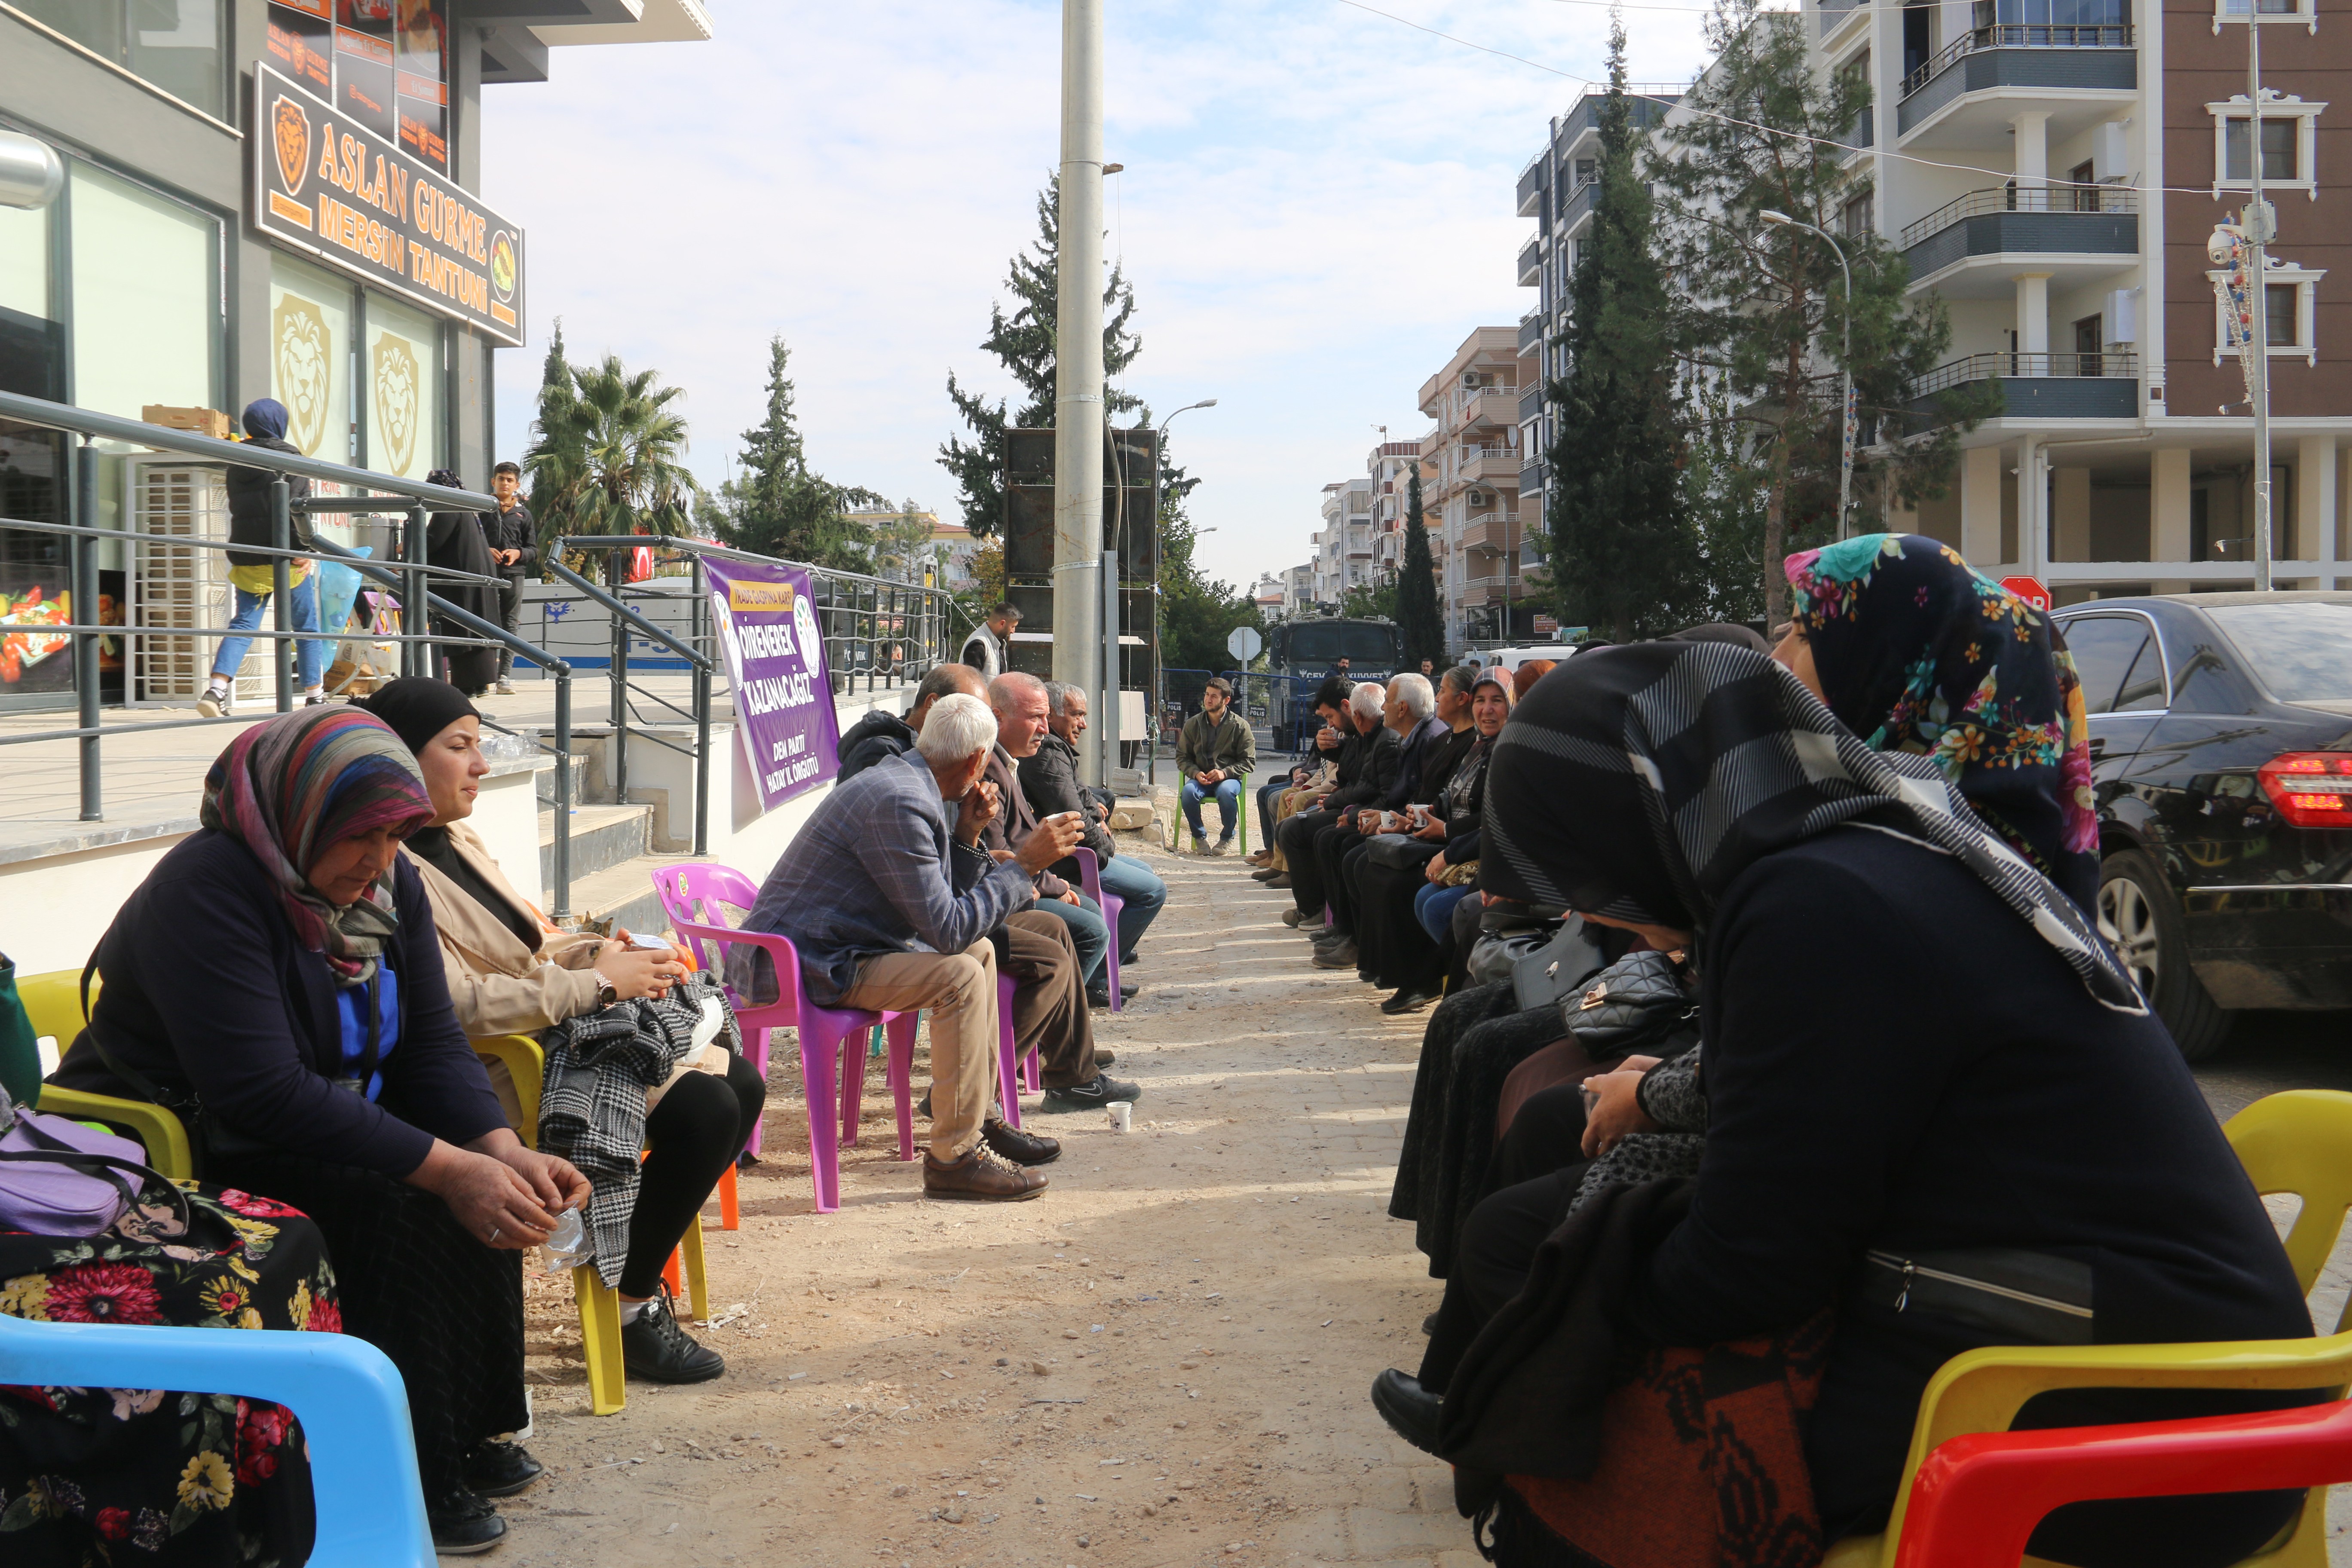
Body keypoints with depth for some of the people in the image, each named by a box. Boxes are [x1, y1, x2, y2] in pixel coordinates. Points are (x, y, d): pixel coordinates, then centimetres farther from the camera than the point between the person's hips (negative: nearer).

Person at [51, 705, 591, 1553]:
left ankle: (463, 1434, 4)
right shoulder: (208, 888, -25)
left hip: (328, 1132, 8)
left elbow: (434, 1045, -1)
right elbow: (264, 1094, -33)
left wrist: (504, 1150, -21)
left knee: (489, 1190, -11)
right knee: (407, 1206, -27)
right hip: (185, 1164, -8)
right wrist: (447, 1167, -36)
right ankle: (406, 1477, -15)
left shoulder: (388, 884, 0)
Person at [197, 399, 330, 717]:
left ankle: (216, 689, -15)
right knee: (306, 625, 7)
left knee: (243, 623, 4)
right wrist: (303, 549, -18)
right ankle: (315, 696, 10)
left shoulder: (237, 461, 12)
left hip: (248, 557, 5)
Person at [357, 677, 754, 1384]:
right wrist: (599, 982, -20)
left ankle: (633, 1251, 16)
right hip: (504, 1075, -10)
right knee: (703, 1107, -22)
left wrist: (616, 954, -1)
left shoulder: (457, 840, 14)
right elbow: (453, 1002, -26)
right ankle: (634, 1306, -5)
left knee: (740, 1083, 3)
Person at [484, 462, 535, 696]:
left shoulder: (523, 514, 14)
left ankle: (504, 676, -2)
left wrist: (518, 553, -7)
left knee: (510, 624, -2)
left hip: (514, 573, 1)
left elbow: (533, 550, 13)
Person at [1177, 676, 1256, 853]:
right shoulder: (1193, 724, 9)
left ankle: (1227, 838, -13)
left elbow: (1249, 762, 0)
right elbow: (1182, 757, 11)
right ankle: (1199, 837, -11)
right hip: (1201, 778, 2)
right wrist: (1196, 773, -10)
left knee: (1226, 791, -37)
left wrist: (1225, 773, -16)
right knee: (1188, 792, -32)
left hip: (1229, 778, -2)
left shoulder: (1239, 726, 1)